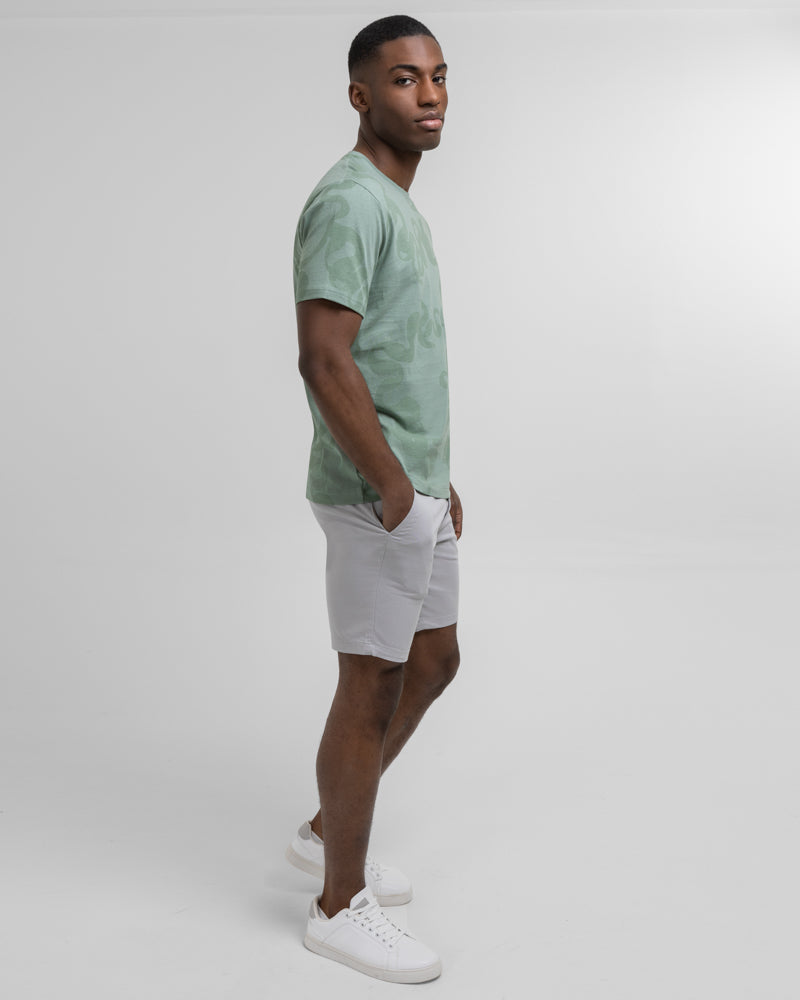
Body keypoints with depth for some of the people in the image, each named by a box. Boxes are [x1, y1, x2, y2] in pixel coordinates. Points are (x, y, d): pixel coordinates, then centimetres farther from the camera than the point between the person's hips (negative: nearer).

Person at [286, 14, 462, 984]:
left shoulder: (398, 207, 16)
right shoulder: (348, 202, -16)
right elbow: (324, 361, -26)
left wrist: (438, 474, 21)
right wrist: (394, 491, -21)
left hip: (416, 488, 10)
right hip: (376, 497, -10)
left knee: (432, 664, 19)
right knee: (372, 691, 0)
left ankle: (327, 833, 33)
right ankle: (343, 905, 17)